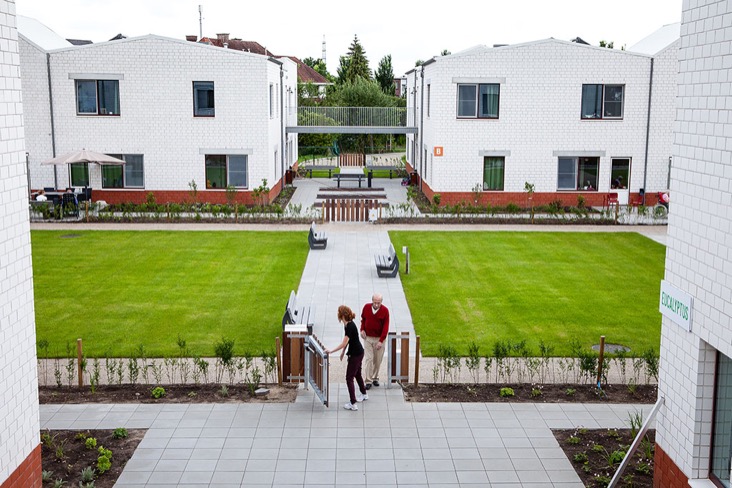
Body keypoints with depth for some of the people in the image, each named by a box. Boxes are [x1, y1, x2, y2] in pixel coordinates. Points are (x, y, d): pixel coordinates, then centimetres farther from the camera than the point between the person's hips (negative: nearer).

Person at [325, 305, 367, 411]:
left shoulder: (350, 327, -26)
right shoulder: (348, 324, 3)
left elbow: (344, 343, -29)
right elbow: (347, 341, 15)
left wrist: (331, 351, -26)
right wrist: (343, 352, 21)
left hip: (356, 354, -10)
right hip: (358, 353, 10)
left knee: (349, 378, -4)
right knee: (357, 374, 26)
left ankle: (353, 404, -1)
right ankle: (364, 394, 45)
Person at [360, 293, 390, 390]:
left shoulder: (385, 311, -12)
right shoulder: (366, 307, -6)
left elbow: (385, 327, -14)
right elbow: (363, 319, 14)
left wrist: (381, 341, -20)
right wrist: (362, 329, -2)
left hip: (379, 338, 0)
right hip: (368, 337, 1)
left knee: (378, 360, 9)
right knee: (368, 359, -5)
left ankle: (375, 378, 26)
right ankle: (368, 381, -1)